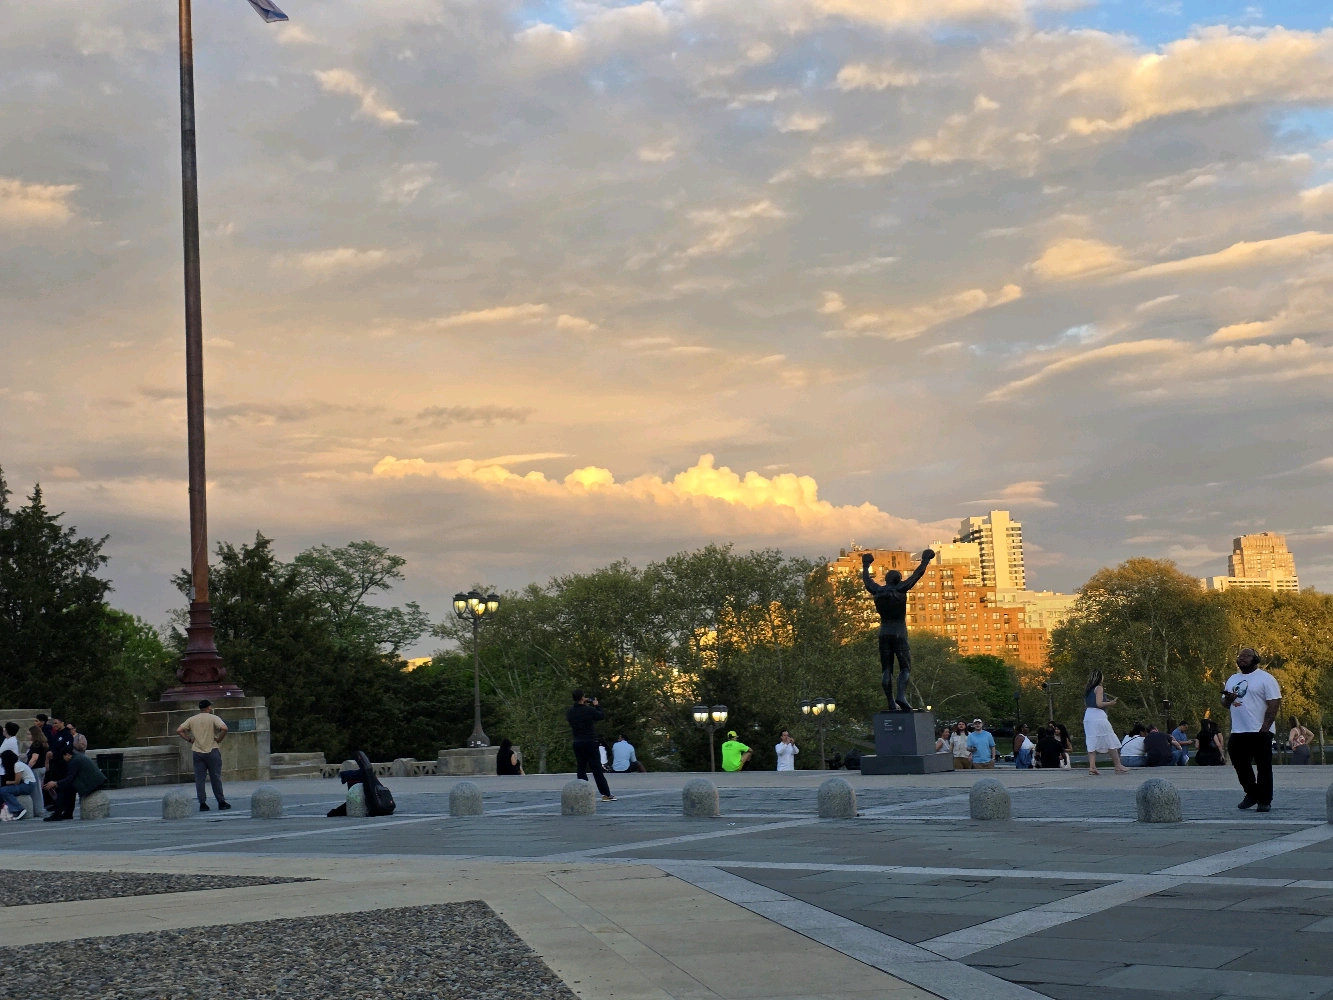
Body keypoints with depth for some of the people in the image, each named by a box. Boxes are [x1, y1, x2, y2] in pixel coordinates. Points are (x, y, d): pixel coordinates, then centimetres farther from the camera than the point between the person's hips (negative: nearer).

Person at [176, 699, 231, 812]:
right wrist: (219, 739, -6)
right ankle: (221, 802, 8)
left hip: (198, 752, 3)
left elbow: (179, 730, 2)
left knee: (199, 779, 4)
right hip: (212, 751, -2)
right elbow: (224, 728, -20)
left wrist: (189, 739, 6)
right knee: (215, 778, 3)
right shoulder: (213, 718, -4)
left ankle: (202, 803, 1)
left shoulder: (192, 719, 7)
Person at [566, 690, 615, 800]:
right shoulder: (589, 710, -15)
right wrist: (596, 705, 13)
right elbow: (602, 715, -1)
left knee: (581, 769, 10)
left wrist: (584, 705, 19)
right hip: (590, 743, -5)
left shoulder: (569, 711, 0)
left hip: (577, 744, 5)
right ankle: (606, 794, 1)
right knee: (597, 770, -1)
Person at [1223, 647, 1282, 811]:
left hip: (1260, 732, -6)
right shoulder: (1232, 679, 17)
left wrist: (1265, 727, -17)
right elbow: (1225, 704, 22)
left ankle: (1265, 800, 7)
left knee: (1263, 767, 0)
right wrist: (1228, 698, -4)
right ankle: (1251, 795, 23)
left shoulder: (1265, 678, -4)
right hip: (1238, 732, 6)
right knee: (1241, 765, 7)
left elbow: (1274, 703, -10)